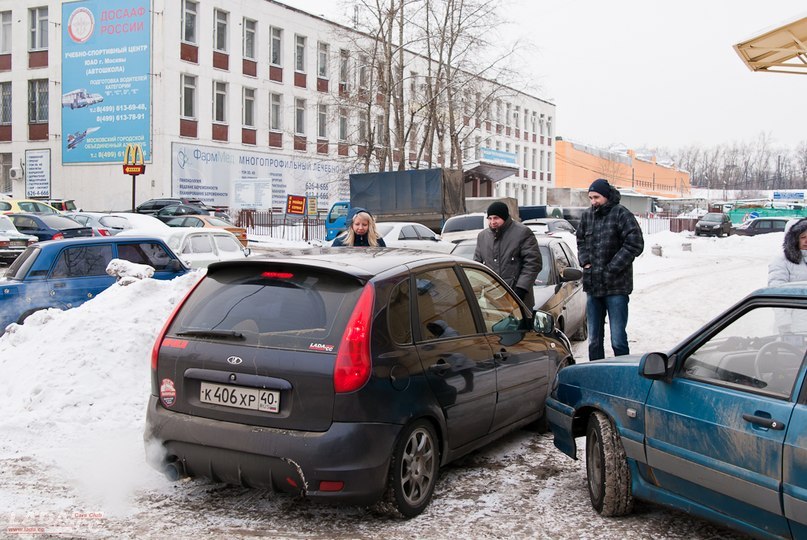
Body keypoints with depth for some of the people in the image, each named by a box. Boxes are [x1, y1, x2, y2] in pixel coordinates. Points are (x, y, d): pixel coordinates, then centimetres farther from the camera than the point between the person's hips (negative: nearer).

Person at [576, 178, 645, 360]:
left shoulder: (621, 214, -9)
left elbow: (635, 244, -13)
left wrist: (611, 269, -14)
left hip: (615, 286, -6)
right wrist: (585, 262, 5)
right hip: (592, 285, 6)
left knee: (618, 340, -5)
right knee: (594, 340, 13)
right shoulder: (587, 215, 10)